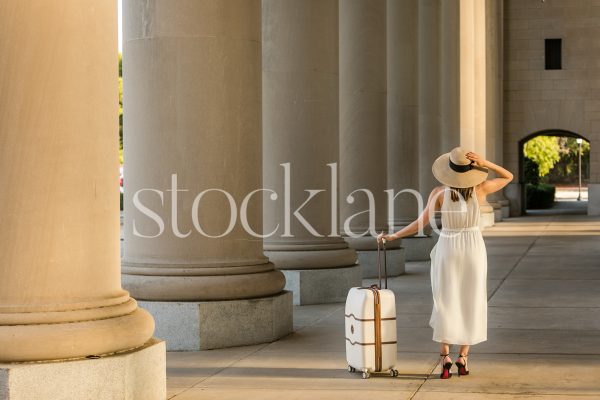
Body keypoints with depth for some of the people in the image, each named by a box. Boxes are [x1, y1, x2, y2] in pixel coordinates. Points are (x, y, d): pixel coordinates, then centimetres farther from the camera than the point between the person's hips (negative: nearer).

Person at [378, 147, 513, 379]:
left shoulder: (439, 193, -11)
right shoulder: (479, 189, -9)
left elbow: (421, 223, -10)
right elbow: (509, 177, 6)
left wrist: (393, 236, 1)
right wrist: (486, 164, -9)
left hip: (447, 249, -1)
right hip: (473, 249, 1)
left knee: (445, 305, 5)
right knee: (470, 304, 9)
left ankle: (445, 357, -9)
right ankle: (463, 358, 4)